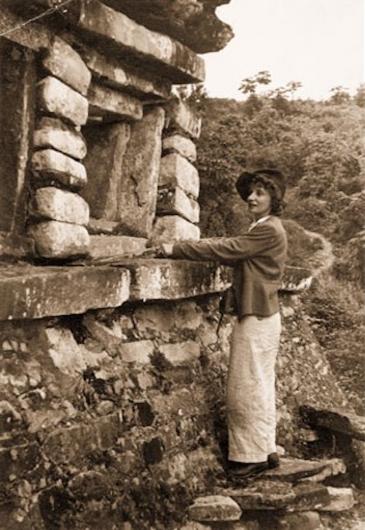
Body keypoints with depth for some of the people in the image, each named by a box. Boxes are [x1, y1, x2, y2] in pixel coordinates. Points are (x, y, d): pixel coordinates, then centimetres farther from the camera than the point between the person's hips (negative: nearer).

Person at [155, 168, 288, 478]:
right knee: (259, 387, 16)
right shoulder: (263, 229, 15)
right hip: (261, 316, 10)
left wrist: (176, 250, -17)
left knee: (248, 388, -2)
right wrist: (183, 249, 3)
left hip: (256, 318, -10)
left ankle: (252, 455, 10)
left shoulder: (269, 231, -16)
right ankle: (265, 450, 26)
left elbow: (227, 249, -20)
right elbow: (234, 252, 12)